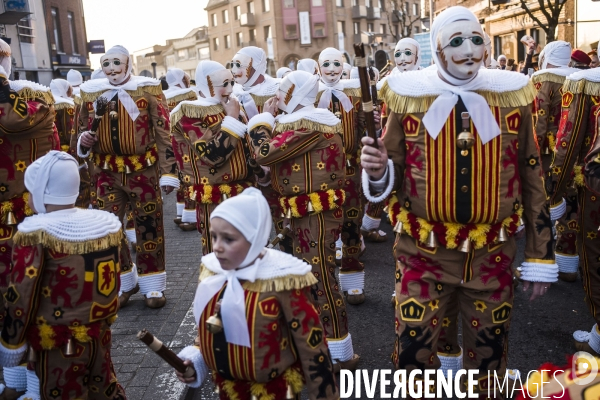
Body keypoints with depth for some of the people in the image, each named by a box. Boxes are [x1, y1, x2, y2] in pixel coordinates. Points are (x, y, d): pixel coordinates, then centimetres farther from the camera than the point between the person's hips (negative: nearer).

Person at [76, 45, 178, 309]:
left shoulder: (147, 90, -5)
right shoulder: (90, 92, 5)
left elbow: (163, 132, -6)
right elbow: (83, 129, 18)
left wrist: (168, 171, -11)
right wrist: (83, 140, -7)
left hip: (143, 169, -3)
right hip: (106, 171, 3)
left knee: (149, 227, 5)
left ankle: (153, 285, 19)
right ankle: (123, 282, 24)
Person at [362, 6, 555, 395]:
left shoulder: (512, 96, -1)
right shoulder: (410, 96, -4)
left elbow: (532, 179, 4)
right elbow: (394, 173, 4)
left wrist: (540, 257, 4)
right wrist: (378, 171, -21)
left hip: (493, 255, 1)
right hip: (423, 253, -1)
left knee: (488, 351, 16)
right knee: (412, 351, 4)